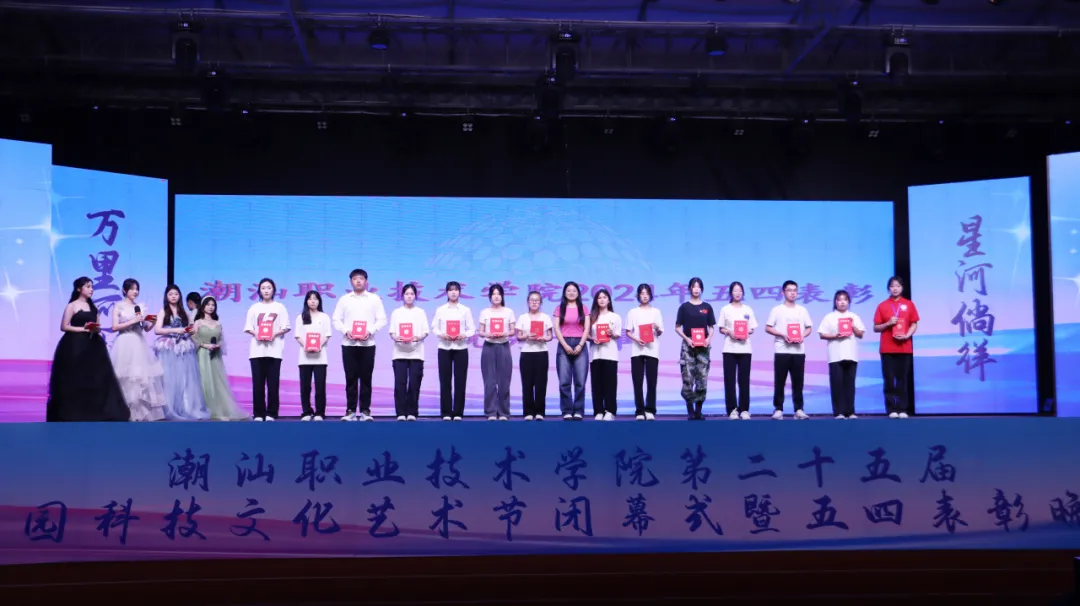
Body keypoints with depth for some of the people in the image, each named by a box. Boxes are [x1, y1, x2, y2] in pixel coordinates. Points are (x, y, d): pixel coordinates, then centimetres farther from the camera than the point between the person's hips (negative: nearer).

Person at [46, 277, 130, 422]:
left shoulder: (93, 307, 15)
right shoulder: (72, 306, -3)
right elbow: (64, 327, -8)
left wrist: (96, 329, -4)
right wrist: (83, 329, -17)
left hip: (91, 346, 6)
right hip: (74, 347, -6)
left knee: (94, 378, 0)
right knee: (74, 379, -2)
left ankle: (94, 412, 4)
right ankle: (70, 413, 6)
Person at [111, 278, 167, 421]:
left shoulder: (140, 307, 13)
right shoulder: (118, 306, 0)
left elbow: (146, 328, 14)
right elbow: (114, 327, -10)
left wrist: (152, 322, -6)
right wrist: (133, 321, -15)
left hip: (139, 345, 5)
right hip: (124, 345, -5)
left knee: (143, 377, 1)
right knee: (126, 378, -4)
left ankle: (142, 412, 5)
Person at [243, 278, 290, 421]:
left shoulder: (280, 307, 9)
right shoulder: (254, 308, 12)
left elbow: (286, 328, 5)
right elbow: (248, 328, 9)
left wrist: (275, 334, -13)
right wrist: (256, 334, -11)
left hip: (274, 350, -1)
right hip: (257, 350, 1)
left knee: (273, 383, -3)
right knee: (258, 383, -1)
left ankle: (271, 414, 1)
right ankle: (259, 414, 3)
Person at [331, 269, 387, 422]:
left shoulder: (374, 299, 7)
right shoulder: (344, 299, 10)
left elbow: (382, 319, 3)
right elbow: (336, 320, 7)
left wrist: (370, 331, -12)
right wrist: (346, 331, -11)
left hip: (367, 344, -1)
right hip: (349, 344, 1)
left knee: (366, 378, 0)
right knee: (351, 378, 1)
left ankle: (365, 411, 4)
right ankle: (350, 411, 6)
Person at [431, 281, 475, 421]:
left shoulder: (465, 310, 6)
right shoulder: (440, 309, 6)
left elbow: (472, 329, 3)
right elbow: (434, 327, 4)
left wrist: (464, 335, -16)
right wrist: (441, 334, -15)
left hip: (461, 348, 0)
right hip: (444, 348, 0)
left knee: (460, 381, 0)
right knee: (445, 381, 0)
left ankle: (458, 413, 6)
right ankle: (446, 413, 6)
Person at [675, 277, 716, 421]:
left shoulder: (707, 307, 8)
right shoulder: (684, 307, 2)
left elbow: (712, 327, 11)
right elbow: (677, 328, 3)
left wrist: (709, 338, -8)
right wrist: (687, 339, -12)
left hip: (703, 346, 2)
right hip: (688, 346, -2)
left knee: (702, 379, 0)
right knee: (688, 379, -5)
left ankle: (699, 411, 9)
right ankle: (690, 411, 4)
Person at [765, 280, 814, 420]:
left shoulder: (802, 310, 11)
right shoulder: (777, 310, 2)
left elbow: (809, 328, 15)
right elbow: (767, 328, -1)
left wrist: (803, 336, -6)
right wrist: (782, 335, -14)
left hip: (799, 351, 2)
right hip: (782, 351, -2)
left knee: (798, 381, 3)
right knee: (779, 381, -1)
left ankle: (799, 409, 8)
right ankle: (778, 409, 3)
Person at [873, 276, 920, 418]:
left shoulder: (909, 304, 7)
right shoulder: (882, 306, 5)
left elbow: (914, 324, 6)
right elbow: (876, 328, 6)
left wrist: (906, 336, -11)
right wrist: (888, 323, -12)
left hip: (904, 348, 0)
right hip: (887, 349, 0)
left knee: (903, 379, 2)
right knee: (889, 380, -2)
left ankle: (902, 409, 5)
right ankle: (891, 410, 0)